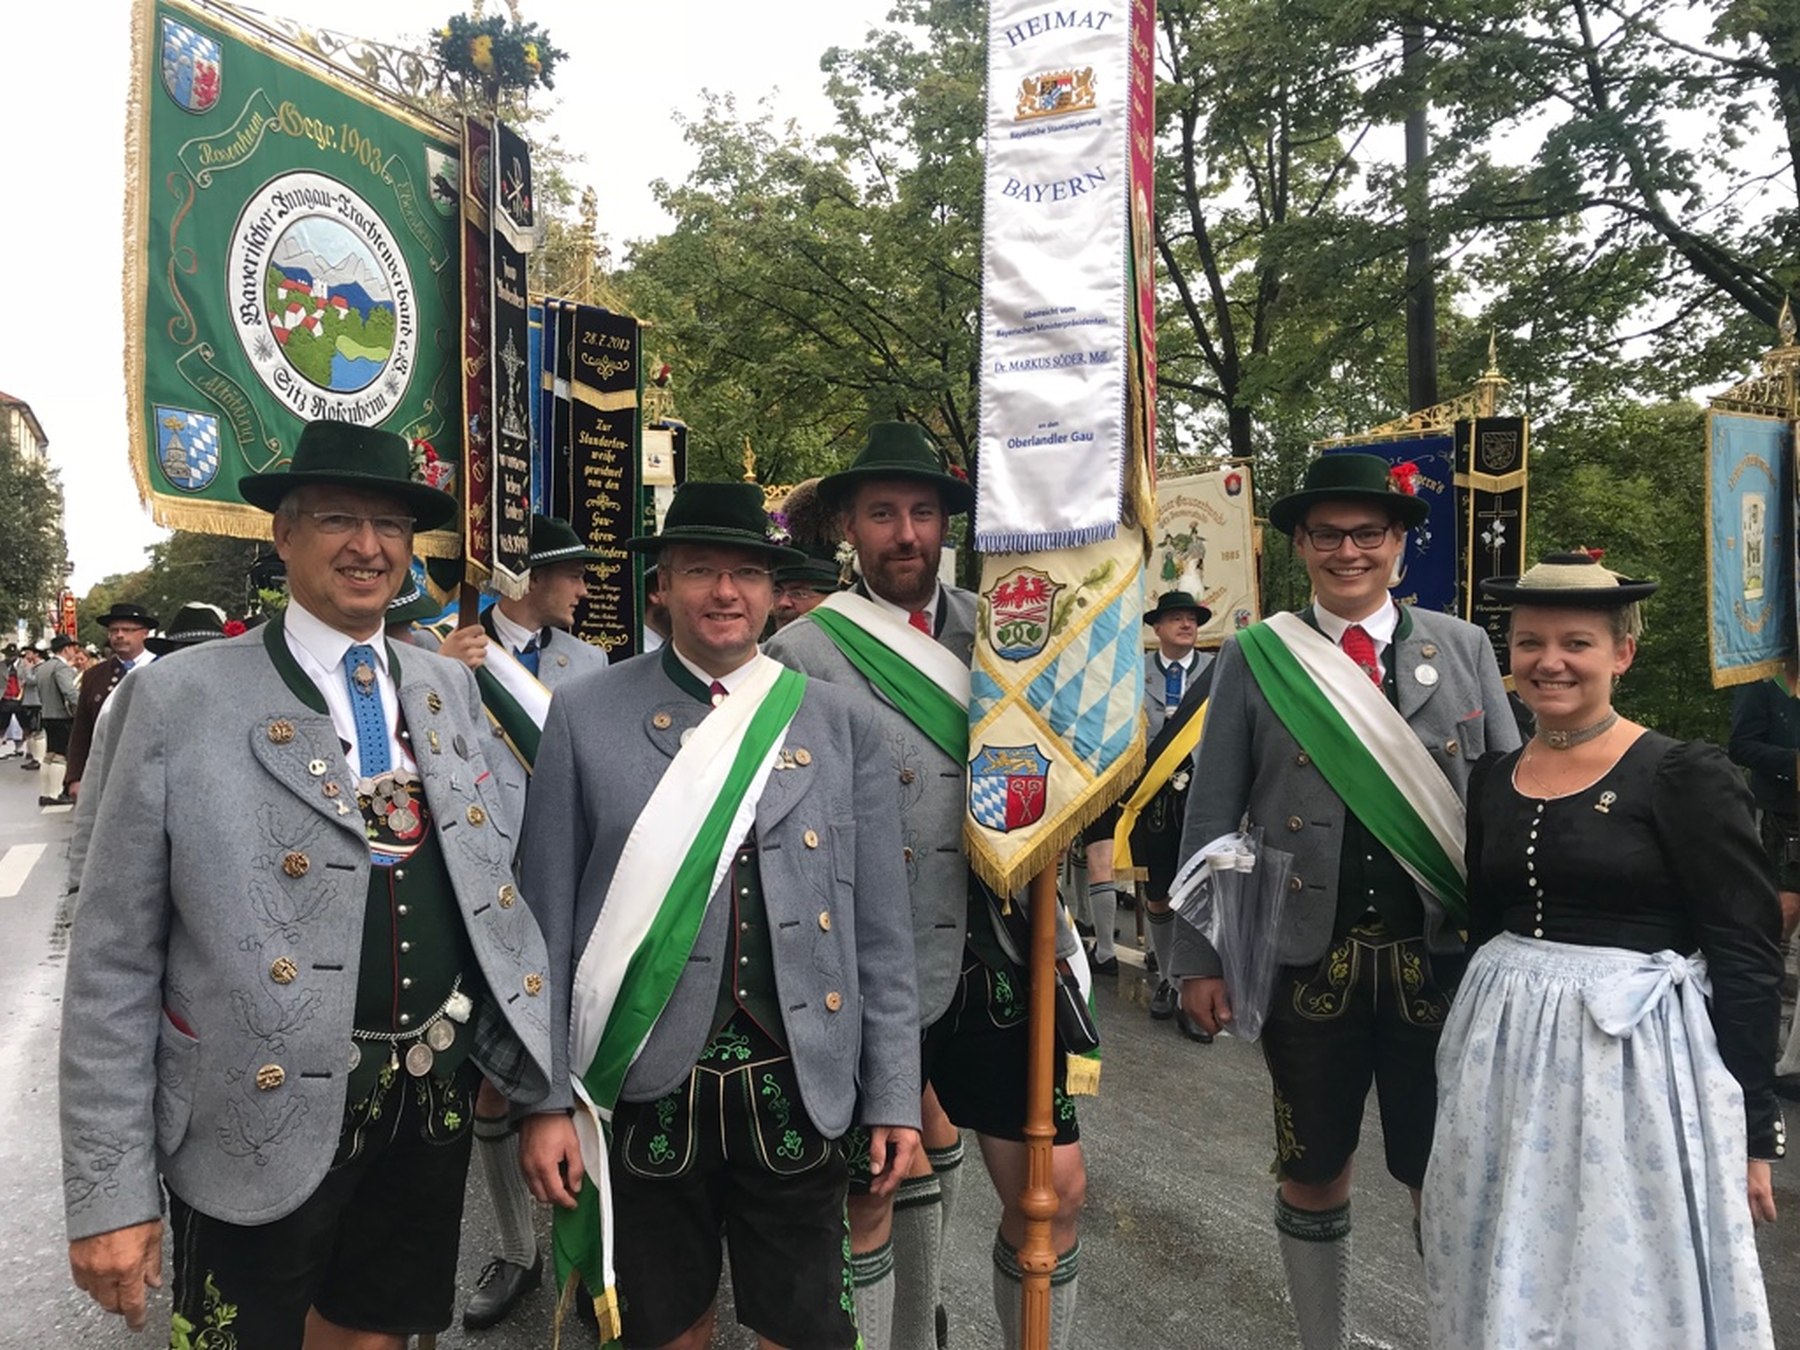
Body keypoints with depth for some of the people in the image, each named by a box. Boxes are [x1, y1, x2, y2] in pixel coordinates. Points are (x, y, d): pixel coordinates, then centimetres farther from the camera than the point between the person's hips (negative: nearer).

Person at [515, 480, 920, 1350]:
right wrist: (546, 1098, -2)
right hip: (643, 1090, 0)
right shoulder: (585, 714, -2)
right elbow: (546, 921, -1)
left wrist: (893, 1097, 1)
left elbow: (881, 930, 2)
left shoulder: (841, 725, 0)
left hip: (797, 1086, 1)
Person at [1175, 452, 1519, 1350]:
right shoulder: (1253, 658, -1)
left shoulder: (1465, 650, 3)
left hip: (1442, 961, 1)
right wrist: (1198, 959, -4)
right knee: (1312, 1177, 14)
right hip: (1308, 963, 0)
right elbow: (1209, 819, -2)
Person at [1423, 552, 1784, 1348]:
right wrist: (1466, 1054, 13)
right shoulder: (1491, 779, 6)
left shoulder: (1686, 775, -10)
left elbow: (1747, 955, -10)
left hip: (1637, 1057, -5)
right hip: (1505, 1056, 5)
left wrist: (1754, 1126, -11)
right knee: (1508, 1281, 16)